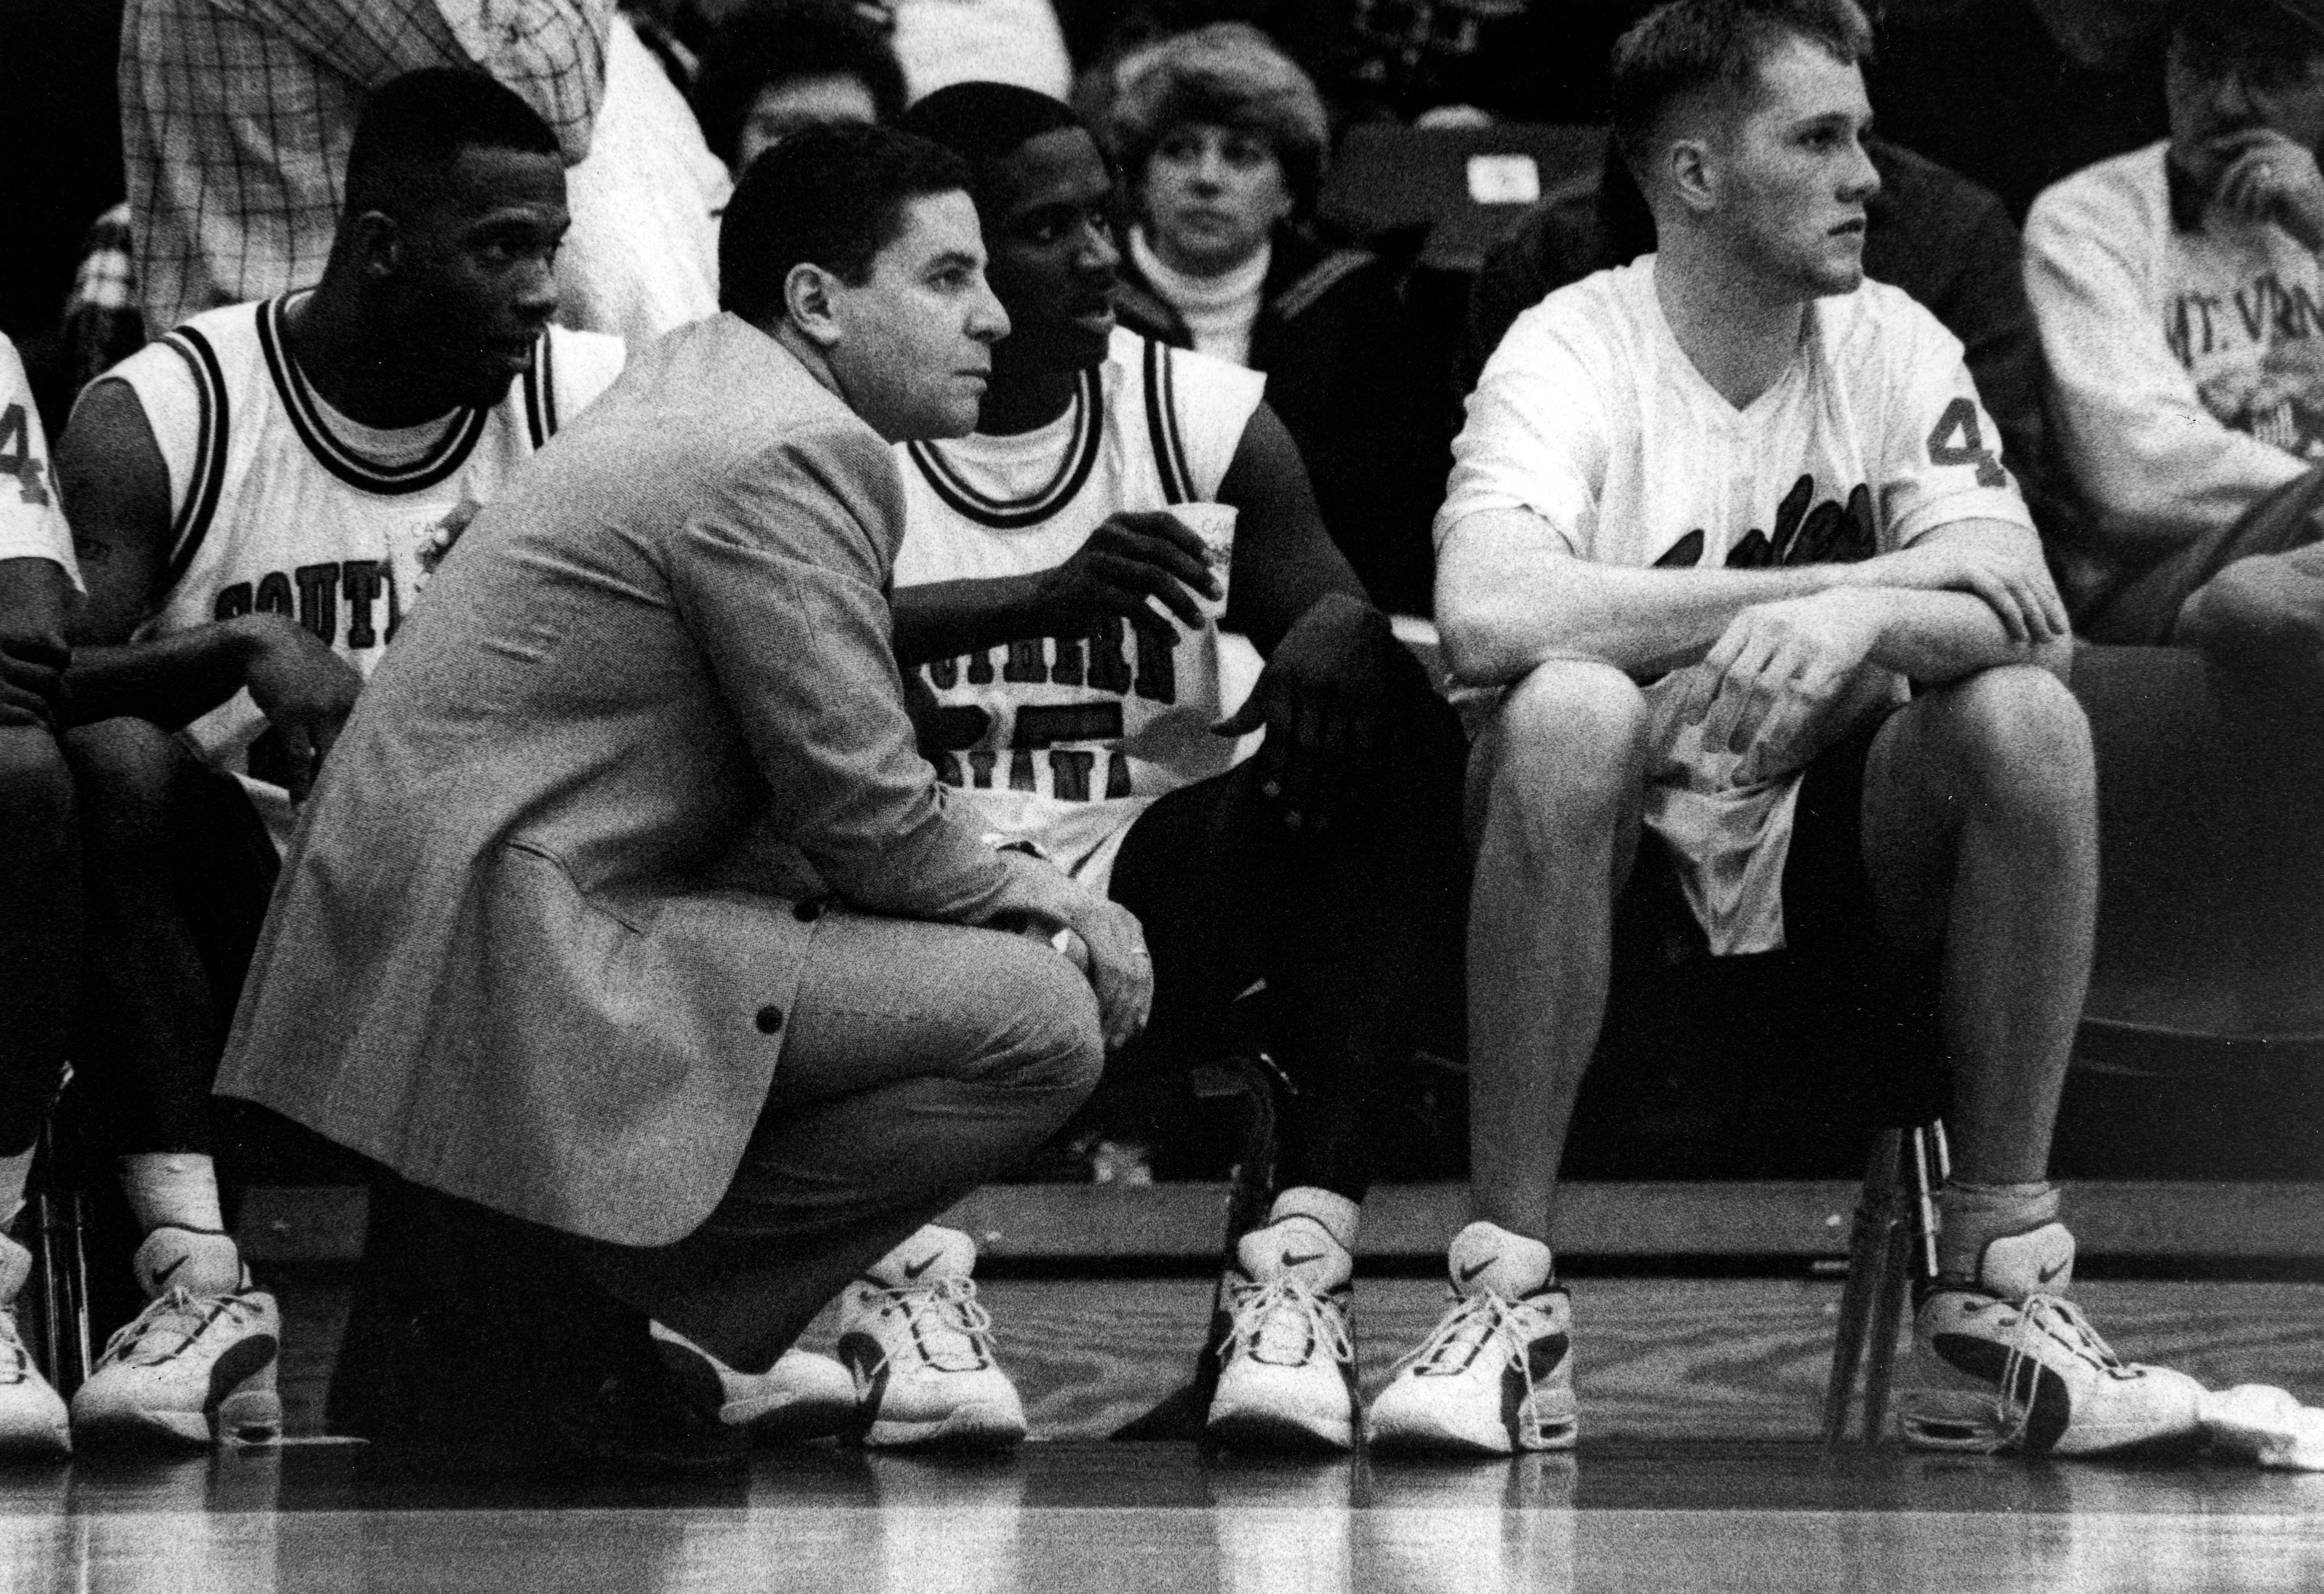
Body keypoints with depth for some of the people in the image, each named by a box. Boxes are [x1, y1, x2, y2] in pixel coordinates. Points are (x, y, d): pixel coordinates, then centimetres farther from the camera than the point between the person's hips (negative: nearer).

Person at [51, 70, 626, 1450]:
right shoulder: (162, 423, -5)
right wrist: (244, 648, -29)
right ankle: (205, 1288, -36)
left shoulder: (594, 403, 0)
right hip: (246, 925, -2)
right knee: (113, 765, -30)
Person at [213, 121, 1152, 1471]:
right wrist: (1049, 909, 4)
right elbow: (868, 823, -13)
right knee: (1042, 1021, -18)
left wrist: (1024, 888, 10)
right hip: (503, 981, -11)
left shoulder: (694, 382, 17)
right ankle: (620, 1341, -10)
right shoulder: (789, 456, -14)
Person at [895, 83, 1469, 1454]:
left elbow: (1329, 603, -1)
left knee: (1392, 723, -22)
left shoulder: (1206, 416, 10)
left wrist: (1338, 636, -27)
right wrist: (1049, 596, -32)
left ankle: (1312, 1243, -33)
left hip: (1151, 907, 3)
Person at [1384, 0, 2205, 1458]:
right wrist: (1867, 579, -26)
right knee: (1569, 713, -35)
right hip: (1616, 851, -4)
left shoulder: (1894, 349, 3)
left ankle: (1999, 1304, -17)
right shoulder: (1572, 354, -10)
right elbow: (1487, 615, -30)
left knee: (2031, 722, -24)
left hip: (1830, 859, 4)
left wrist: (1858, 619, -35)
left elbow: (2030, 617, -10)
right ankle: (1511, 1308, -27)